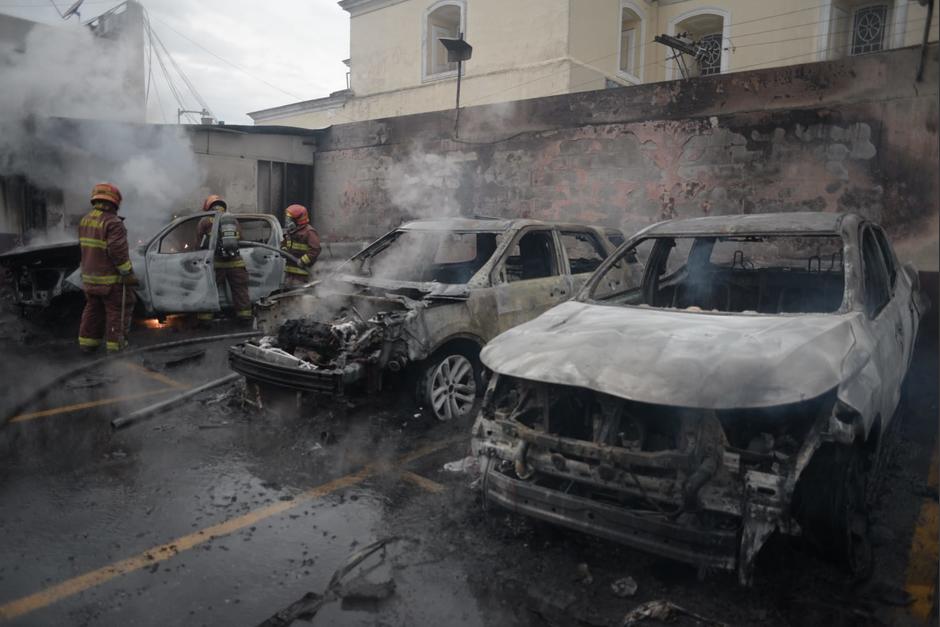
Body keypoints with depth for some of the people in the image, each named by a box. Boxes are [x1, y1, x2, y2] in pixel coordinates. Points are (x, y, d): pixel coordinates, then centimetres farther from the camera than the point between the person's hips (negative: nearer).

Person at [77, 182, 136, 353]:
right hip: (111, 279, -8)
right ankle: (116, 345, 7)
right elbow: (117, 251, -25)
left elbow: (84, 245, 13)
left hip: (89, 277, 8)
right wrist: (128, 273, -19)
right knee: (118, 311, 3)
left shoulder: (85, 220, 6)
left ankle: (87, 342, 28)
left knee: (93, 309, 20)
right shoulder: (113, 223, -20)